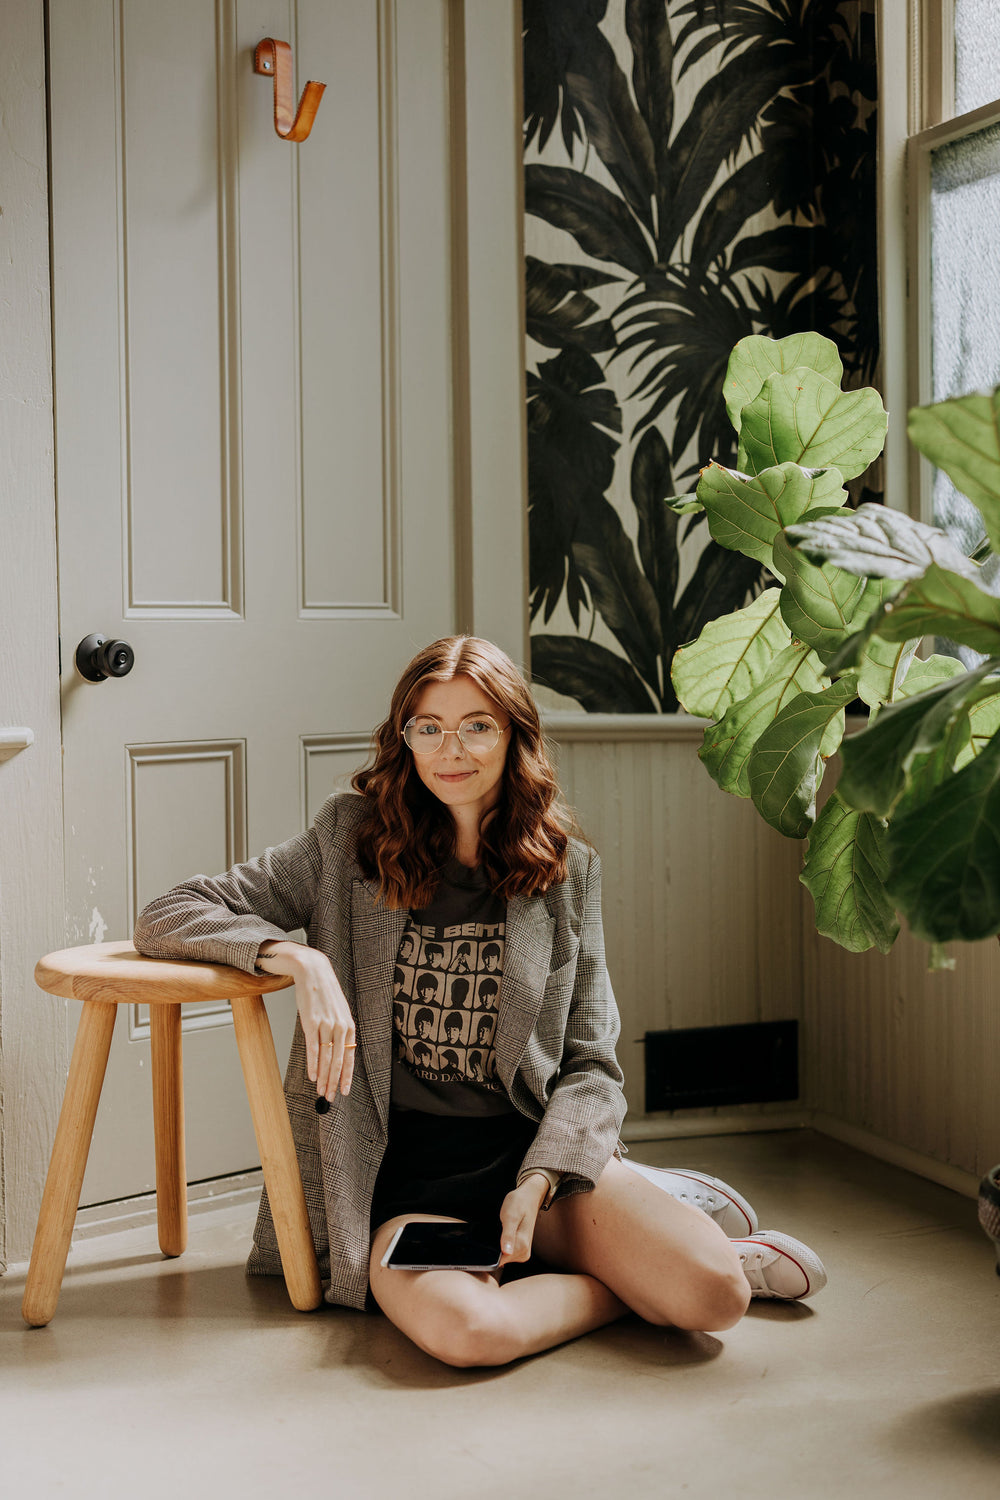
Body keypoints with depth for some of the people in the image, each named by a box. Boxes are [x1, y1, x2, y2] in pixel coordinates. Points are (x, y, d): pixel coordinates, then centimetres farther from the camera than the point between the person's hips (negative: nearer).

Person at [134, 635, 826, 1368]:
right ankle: (621, 1283, -3)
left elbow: (592, 1062, 6)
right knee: (467, 1327, -34)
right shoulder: (350, 841, 3)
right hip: (404, 1176, -1)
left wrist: (539, 1183, -12)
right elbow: (168, 917, 1)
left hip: (535, 1146, 1)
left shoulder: (567, 870, 7)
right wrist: (299, 959, -17)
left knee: (714, 1295, -24)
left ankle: (656, 1208, 11)